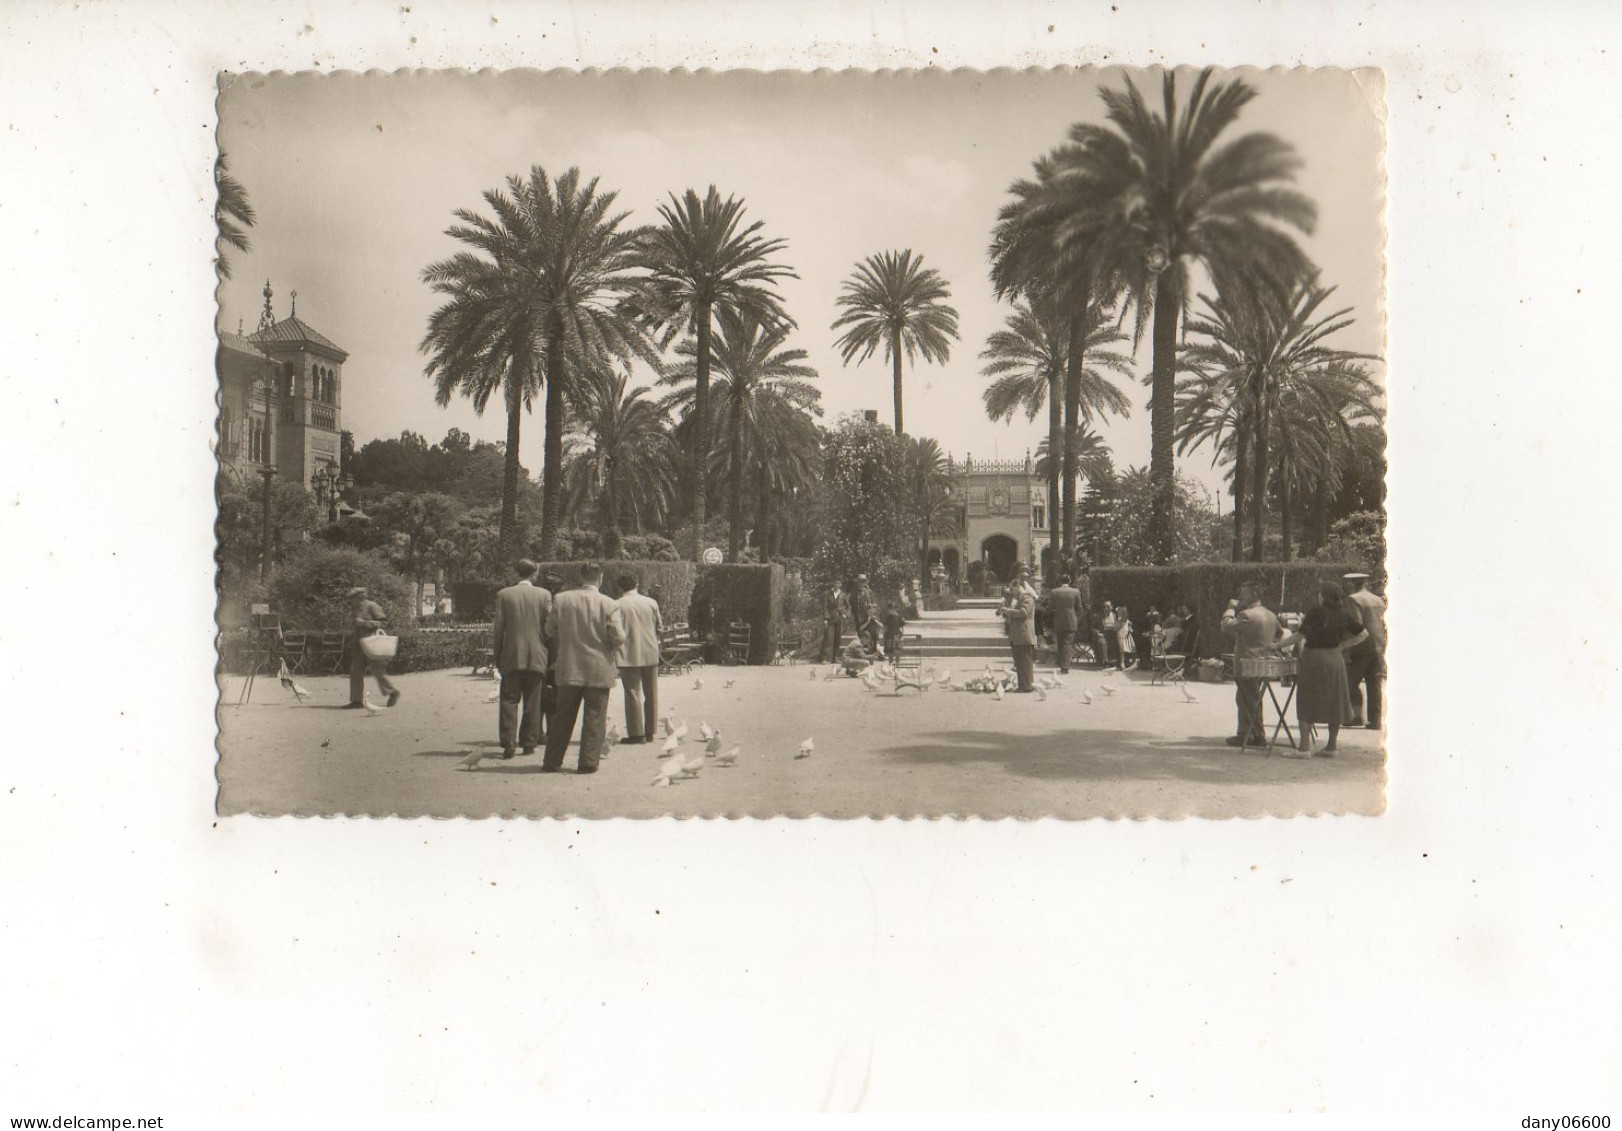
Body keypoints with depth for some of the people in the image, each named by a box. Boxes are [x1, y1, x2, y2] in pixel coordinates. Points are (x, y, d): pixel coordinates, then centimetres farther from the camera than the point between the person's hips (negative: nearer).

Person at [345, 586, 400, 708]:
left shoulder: (372, 606, -9)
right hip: (359, 648, 8)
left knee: (379, 672, -4)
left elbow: (384, 622, -14)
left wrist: (364, 623, -20)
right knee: (356, 673, 1)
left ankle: (393, 692, 15)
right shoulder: (354, 610, 15)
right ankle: (357, 700, 4)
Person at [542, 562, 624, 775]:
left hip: (568, 669, 3)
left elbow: (550, 632, 5)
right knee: (594, 718, 5)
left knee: (562, 717, 12)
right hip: (598, 671, -3)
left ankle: (552, 761, 16)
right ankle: (588, 762, 4)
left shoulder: (560, 599, -2)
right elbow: (618, 637, -12)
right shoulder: (607, 603, -10)